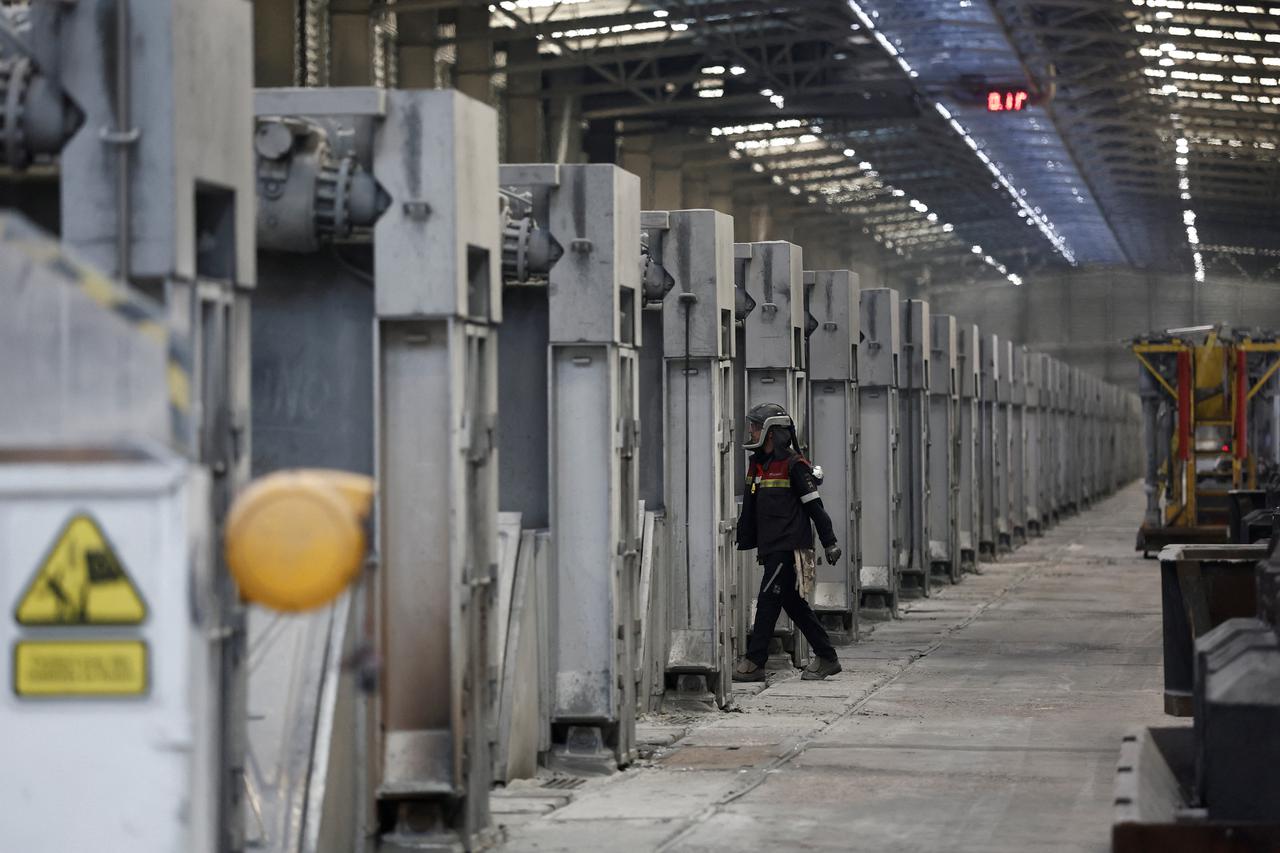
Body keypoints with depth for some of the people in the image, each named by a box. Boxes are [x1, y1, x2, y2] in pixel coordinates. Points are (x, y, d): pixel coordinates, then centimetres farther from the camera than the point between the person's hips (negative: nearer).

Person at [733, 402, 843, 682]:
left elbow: (815, 506, -10)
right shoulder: (757, 464, 15)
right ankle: (826, 657, 17)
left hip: (789, 546, -9)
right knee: (794, 604, 10)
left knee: (768, 600, -10)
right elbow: (750, 512, 21)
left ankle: (754, 663, -10)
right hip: (770, 548, 9)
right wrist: (741, 543, 20)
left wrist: (829, 543, -10)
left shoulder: (794, 465, -9)